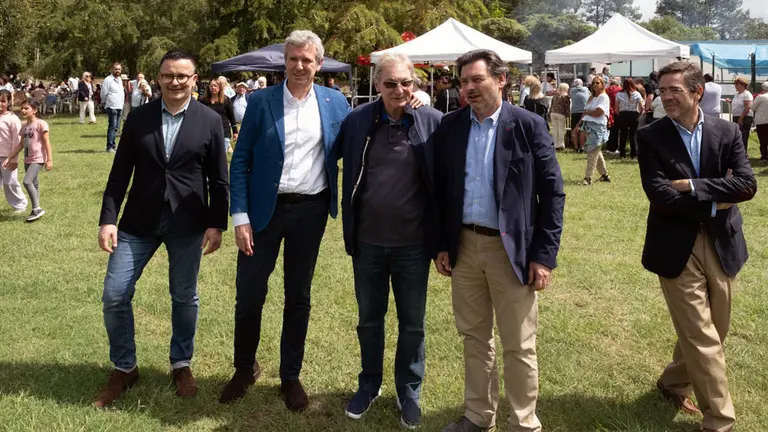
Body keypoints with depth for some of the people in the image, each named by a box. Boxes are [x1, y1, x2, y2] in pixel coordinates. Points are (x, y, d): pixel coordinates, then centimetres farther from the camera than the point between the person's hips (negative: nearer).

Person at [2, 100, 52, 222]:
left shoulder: (41, 124, -9)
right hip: (27, 160, 8)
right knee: (34, 184, 11)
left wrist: (49, 159, -14)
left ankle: (37, 208, -10)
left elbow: (47, 143, -11)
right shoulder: (24, 127, 12)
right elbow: (20, 145, 17)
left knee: (27, 182, -19)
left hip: (38, 159, -8)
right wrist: (9, 158, 15)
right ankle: (36, 210, 16)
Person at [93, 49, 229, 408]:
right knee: (115, 295, 1)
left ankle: (181, 364, 30)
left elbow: (219, 179, 1)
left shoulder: (210, 121, -1)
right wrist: (108, 219, -4)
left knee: (185, 297, 10)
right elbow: (120, 173, 3)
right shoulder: (138, 117, 2)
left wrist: (216, 224, -5)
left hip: (187, 223, -1)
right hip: (139, 220, 2)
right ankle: (123, 368, 20)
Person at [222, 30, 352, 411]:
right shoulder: (261, 101, -2)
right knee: (249, 294, 5)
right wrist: (240, 216, -9)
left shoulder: (335, 102, 3)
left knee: (298, 296, 11)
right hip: (264, 208, -1)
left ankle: (291, 376, 26)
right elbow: (240, 161, -3)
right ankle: (244, 368, 28)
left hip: (310, 209, 1)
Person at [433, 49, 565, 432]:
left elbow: (552, 192, -7)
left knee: (519, 346, 6)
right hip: (464, 245, 4)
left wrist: (545, 255, -11)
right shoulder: (449, 126, 3)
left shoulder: (528, 126, -8)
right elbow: (440, 188, 9)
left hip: (511, 248, -4)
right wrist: (441, 244, 6)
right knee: (474, 337, 16)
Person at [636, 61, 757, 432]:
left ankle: (673, 383, 41)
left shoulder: (727, 132, 2)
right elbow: (660, 195, -16)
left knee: (712, 332, 17)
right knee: (702, 338, -1)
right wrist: (714, 202, -13)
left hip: (721, 245, 4)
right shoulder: (650, 137, -5)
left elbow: (747, 185, -10)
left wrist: (693, 186, -18)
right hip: (677, 248, -4)